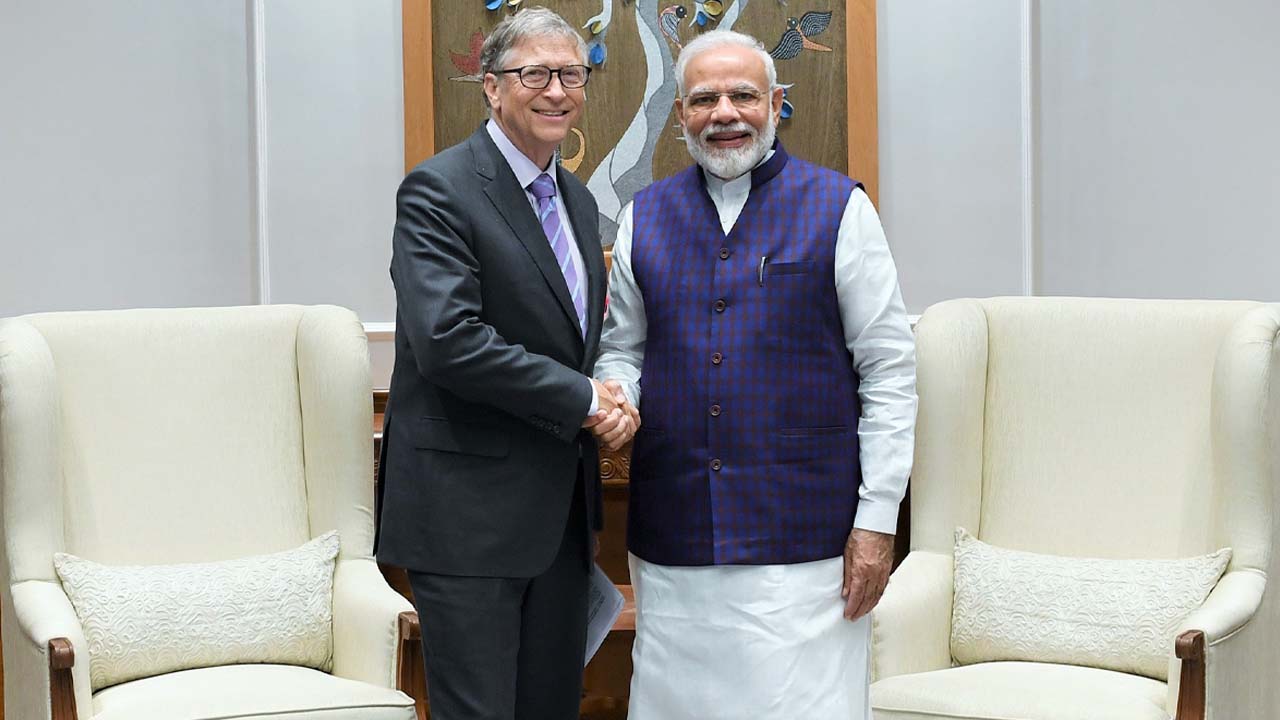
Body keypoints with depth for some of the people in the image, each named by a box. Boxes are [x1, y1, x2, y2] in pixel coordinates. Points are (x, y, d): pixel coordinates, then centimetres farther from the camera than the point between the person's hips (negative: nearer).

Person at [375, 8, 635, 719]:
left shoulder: (578, 200, 14)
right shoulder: (439, 191, -12)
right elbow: (448, 340, -23)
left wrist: (610, 400, -1)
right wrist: (581, 397, -16)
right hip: (470, 510, -8)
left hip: (561, 507, 8)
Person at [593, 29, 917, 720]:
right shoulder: (645, 217, 10)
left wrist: (877, 519, -7)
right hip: (672, 541, 3)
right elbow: (622, 348, 18)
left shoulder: (837, 208, -1)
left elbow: (889, 372, -2)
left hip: (803, 534, -3)